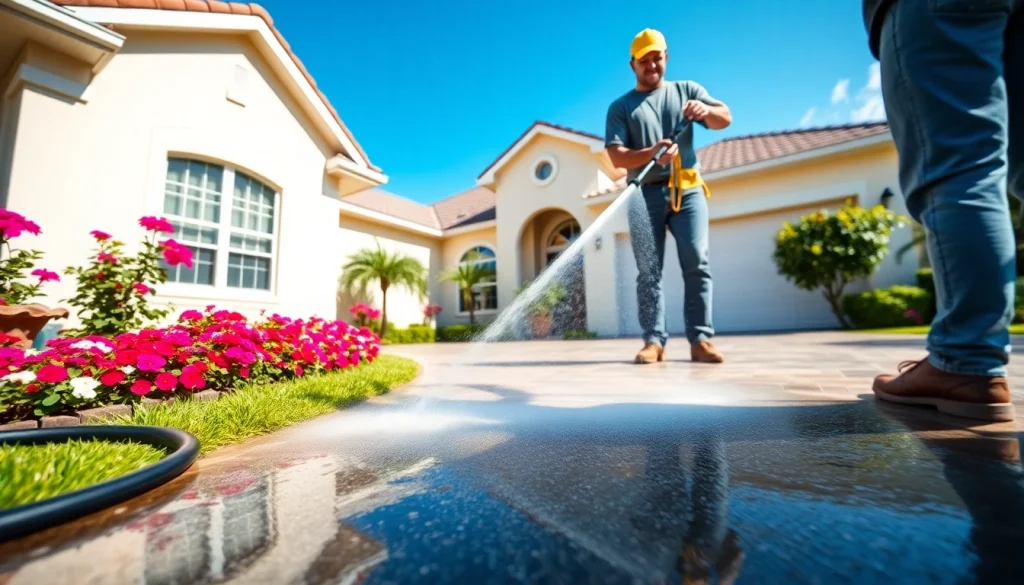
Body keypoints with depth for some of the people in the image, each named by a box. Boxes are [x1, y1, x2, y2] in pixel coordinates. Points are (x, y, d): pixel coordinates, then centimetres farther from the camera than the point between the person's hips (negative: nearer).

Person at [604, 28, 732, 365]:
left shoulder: (687, 90, 21)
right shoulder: (621, 107, 14)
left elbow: (725, 119, 9)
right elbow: (617, 157, 0)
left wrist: (706, 110, -14)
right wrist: (651, 153, -19)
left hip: (688, 189, 2)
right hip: (645, 193, -1)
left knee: (697, 263, -9)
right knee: (649, 270, -7)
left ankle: (700, 340, -5)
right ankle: (654, 340, -5)